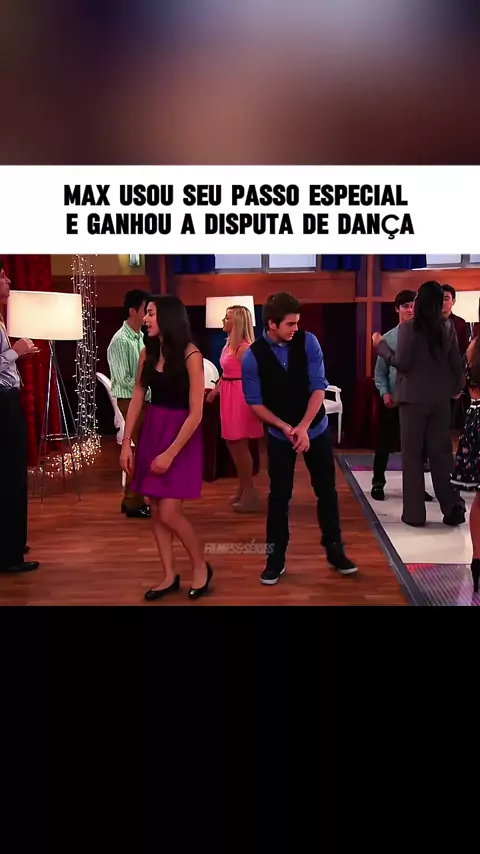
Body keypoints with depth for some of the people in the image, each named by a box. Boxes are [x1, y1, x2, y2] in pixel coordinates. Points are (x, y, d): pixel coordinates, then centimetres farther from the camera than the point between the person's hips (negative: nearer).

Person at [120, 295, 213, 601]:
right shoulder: (148, 353, 2)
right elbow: (137, 398, 7)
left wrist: (170, 454, -17)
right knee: (156, 510, 8)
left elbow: (196, 413, -17)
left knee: (169, 512, -8)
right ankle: (170, 576, 23)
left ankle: (202, 566, 16)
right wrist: (126, 443, 2)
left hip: (181, 436, -6)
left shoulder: (191, 356, -16)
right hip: (152, 431, 6)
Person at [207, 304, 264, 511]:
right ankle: (243, 487, 27)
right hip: (229, 396, 10)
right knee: (232, 443, 15)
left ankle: (250, 492, 10)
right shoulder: (230, 343, 12)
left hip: (240, 397, -10)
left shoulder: (243, 348, -16)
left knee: (240, 445, -2)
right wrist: (215, 390, 20)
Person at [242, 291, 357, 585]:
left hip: (316, 429, 1)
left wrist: (303, 427, -22)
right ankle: (276, 558, 18)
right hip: (279, 434, -1)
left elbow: (319, 387, -13)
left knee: (326, 490, 10)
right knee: (279, 495, 4)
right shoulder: (253, 356, -14)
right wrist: (285, 427, -20)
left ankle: (335, 550, 26)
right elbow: (255, 402, -9)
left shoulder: (308, 342, -13)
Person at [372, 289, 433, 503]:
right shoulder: (388, 338, 1)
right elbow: (380, 371, 3)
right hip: (393, 400, 0)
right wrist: (385, 393, -10)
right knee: (385, 444, 8)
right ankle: (378, 483, 23)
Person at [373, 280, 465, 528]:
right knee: (442, 452, 12)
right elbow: (456, 363, 6)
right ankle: (453, 507, 12)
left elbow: (402, 363, -11)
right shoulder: (448, 327, 3)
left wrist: (381, 345, 2)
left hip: (414, 397, -4)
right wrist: (456, 388, 22)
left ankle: (414, 512, 8)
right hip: (441, 398, 4)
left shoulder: (408, 327, -11)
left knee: (412, 454, 5)